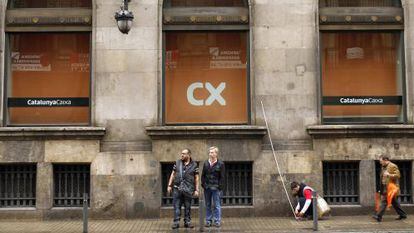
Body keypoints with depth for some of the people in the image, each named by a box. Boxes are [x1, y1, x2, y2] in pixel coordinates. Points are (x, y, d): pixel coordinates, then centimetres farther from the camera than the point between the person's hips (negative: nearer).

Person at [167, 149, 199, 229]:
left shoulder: (194, 165, 2)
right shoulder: (177, 163, 8)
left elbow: (196, 178, 3)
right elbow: (173, 174, 12)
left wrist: (196, 190, -2)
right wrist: (169, 185, 6)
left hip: (188, 189, -1)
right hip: (177, 188, 1)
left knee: (187, 207, 6)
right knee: (176, 206, 0)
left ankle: (187, 222, 16)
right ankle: (176, 222, 4)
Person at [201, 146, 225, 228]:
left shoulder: (220, 164, -4)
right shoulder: (206, 163, 8)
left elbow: (222, 177, -4)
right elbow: (203, 175, 12)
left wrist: (220, 187, -10)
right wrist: (203, 184, 3)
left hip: (216, 188, -4)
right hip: (207, 187, 4)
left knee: (217, 205, 0)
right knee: (207, 205, 9)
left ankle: (217, 221, 6)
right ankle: (208, 221, 16)